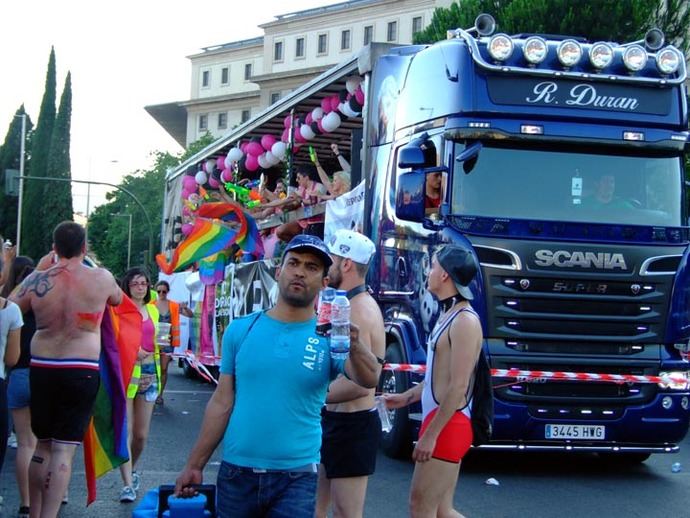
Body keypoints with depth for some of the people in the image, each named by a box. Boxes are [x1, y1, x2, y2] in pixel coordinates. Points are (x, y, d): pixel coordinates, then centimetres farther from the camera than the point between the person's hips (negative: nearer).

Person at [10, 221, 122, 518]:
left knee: (42, 445, 16)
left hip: (42, 368, 3)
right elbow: (118, 299, 17)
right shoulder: (101, 278, -5)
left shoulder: (38, 280, -2)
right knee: (64, 449, -3)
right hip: (81, 370, -3)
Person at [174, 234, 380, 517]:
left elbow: (369, 380, -20)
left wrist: (354, 344, -39)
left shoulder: (329, 337, -3)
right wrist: (194, 465, 4)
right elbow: (222, 403, 7)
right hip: (236, 472, 2)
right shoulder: (241, 330, 3)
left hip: (296, 477, -2)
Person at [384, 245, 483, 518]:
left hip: (448, 425, -10)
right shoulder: (448, 315, 14)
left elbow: (458, 386, -21)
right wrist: (406, 397, 27)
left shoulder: (464, 320, -17)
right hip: (442, 422, 10)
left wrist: (430, 434, -21)